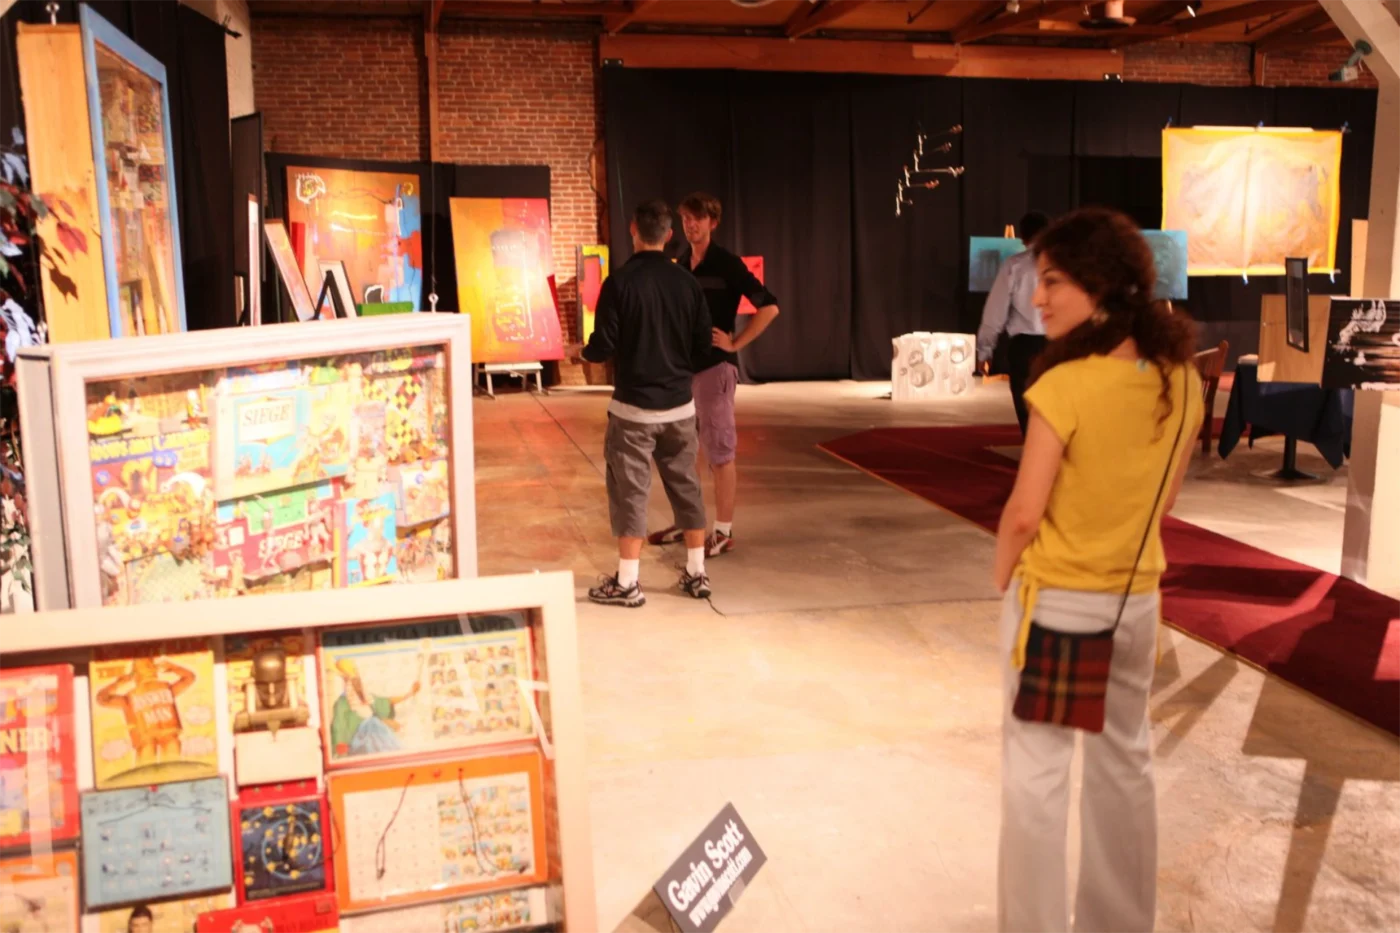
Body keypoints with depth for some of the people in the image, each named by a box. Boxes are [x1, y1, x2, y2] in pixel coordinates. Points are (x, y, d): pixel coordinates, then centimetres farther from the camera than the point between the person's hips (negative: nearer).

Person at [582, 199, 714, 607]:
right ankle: (697, 573, 21)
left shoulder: (619, 282, -12)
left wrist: (582, 351, 11)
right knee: (687, 487, 14)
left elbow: (603, 348, -11)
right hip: (680, 405, 4)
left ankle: (627, 583, 8)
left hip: (634, 406, -4)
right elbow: (703, 347, 5)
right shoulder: (688, 282, 0)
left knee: (630, 492, 3)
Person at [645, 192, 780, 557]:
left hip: (715, 365, -7)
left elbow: (769, 306, -13)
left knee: (720, 450, -1)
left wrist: (736, 344, -13)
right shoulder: (680, 263, 11)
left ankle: (724, 531, 6)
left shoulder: (726, 264, -9)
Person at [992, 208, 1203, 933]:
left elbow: (1023, 515, -19)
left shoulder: (1067, 386, -22)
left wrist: (1003, 578, -1)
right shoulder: (1180, 379, -2)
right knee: (1124, 763, 21)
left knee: (1036, 773, 6)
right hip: (1136, 598, 7)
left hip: (1055, 600, -7)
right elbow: (1161, 499, 8)